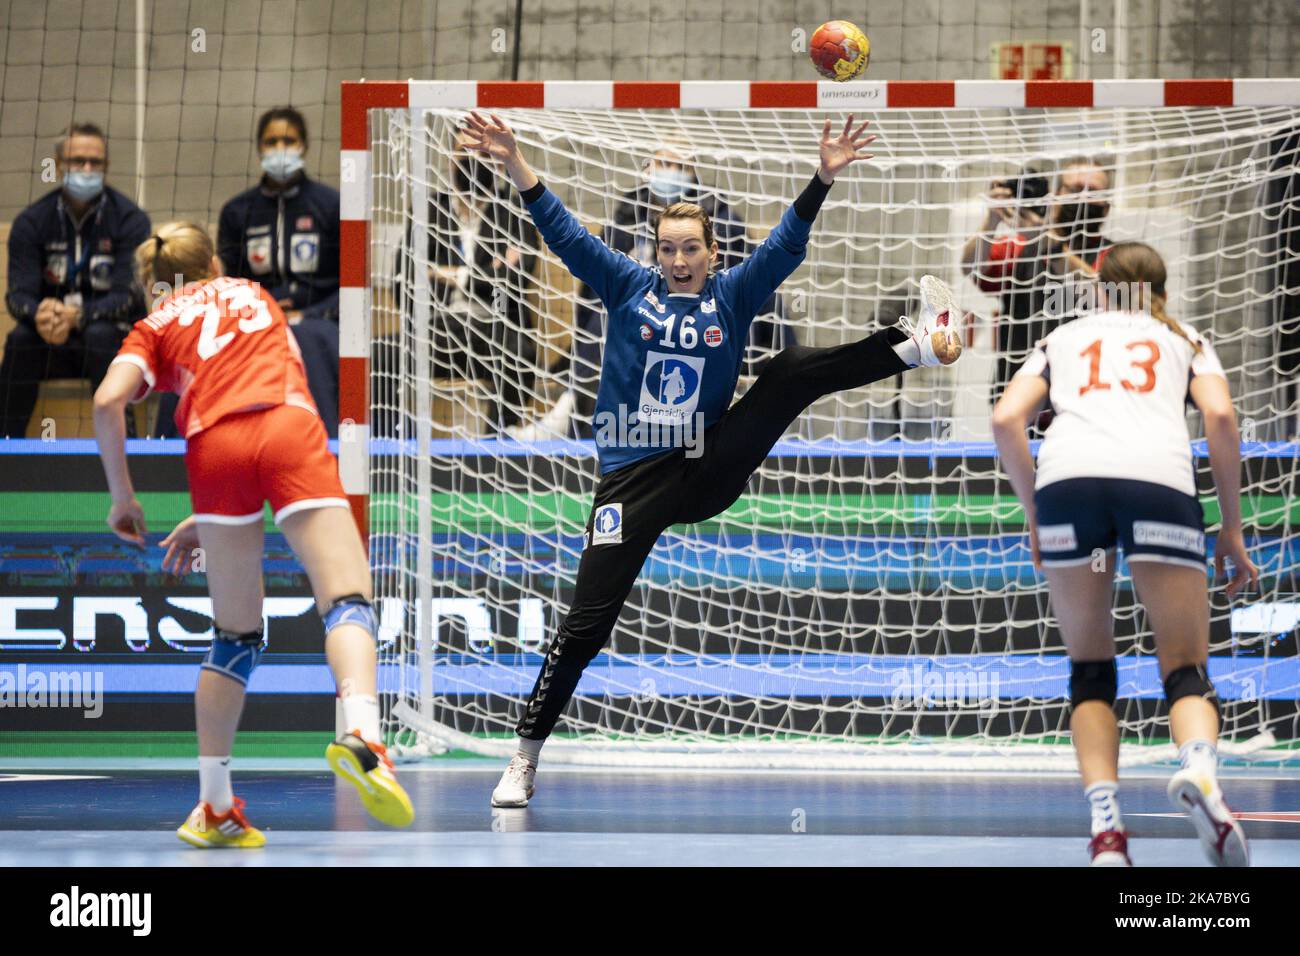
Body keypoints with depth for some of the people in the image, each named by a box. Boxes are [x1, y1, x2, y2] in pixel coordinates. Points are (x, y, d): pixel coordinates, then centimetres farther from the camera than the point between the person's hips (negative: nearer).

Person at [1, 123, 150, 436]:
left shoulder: (130, 219, -7)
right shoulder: (32, 221, 0)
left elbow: (126, 296, -16)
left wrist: (77, 316, -37)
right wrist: (39, 315, -35)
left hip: (116, 339, -2)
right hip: (54, 346, 2)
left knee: (101, 335, -35)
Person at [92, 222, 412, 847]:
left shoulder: (156, 326, 24)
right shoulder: (254, 294, 33)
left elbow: (108, 402, 5)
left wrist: (122, 496, 15)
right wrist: (210, 519, 32)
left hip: (214, 445, 0)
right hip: (291, 426, 0)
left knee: (235, 636, 11)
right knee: (346, 600, -12)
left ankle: (214, 808, 11)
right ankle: (362, 735, -40)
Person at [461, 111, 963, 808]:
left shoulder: (732, 298, 5)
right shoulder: (629, 289, 3)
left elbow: (786, 245, -7)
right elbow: (563, 233, -5)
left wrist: (824, 178, -22)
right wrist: (515, 165, -17)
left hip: (710, 471, 1)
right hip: (634, 480, -1)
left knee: (792, 371, -10)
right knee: (586, 624, -8)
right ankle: (525, 758, -3)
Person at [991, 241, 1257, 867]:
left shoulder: (1063, 339, 32)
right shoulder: (1184, 340, 30)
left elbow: (1006, 420, 16)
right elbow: (1220, 415, 11)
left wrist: (1034, 515, 23)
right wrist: (1232, 527, 16)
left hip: (1066, 476, 1)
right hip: (1159, 480, -1)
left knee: (1090, 669, 16)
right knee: (1186, 670, 6)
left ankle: (1105, 827, -3)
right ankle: (1199, 769, -29)